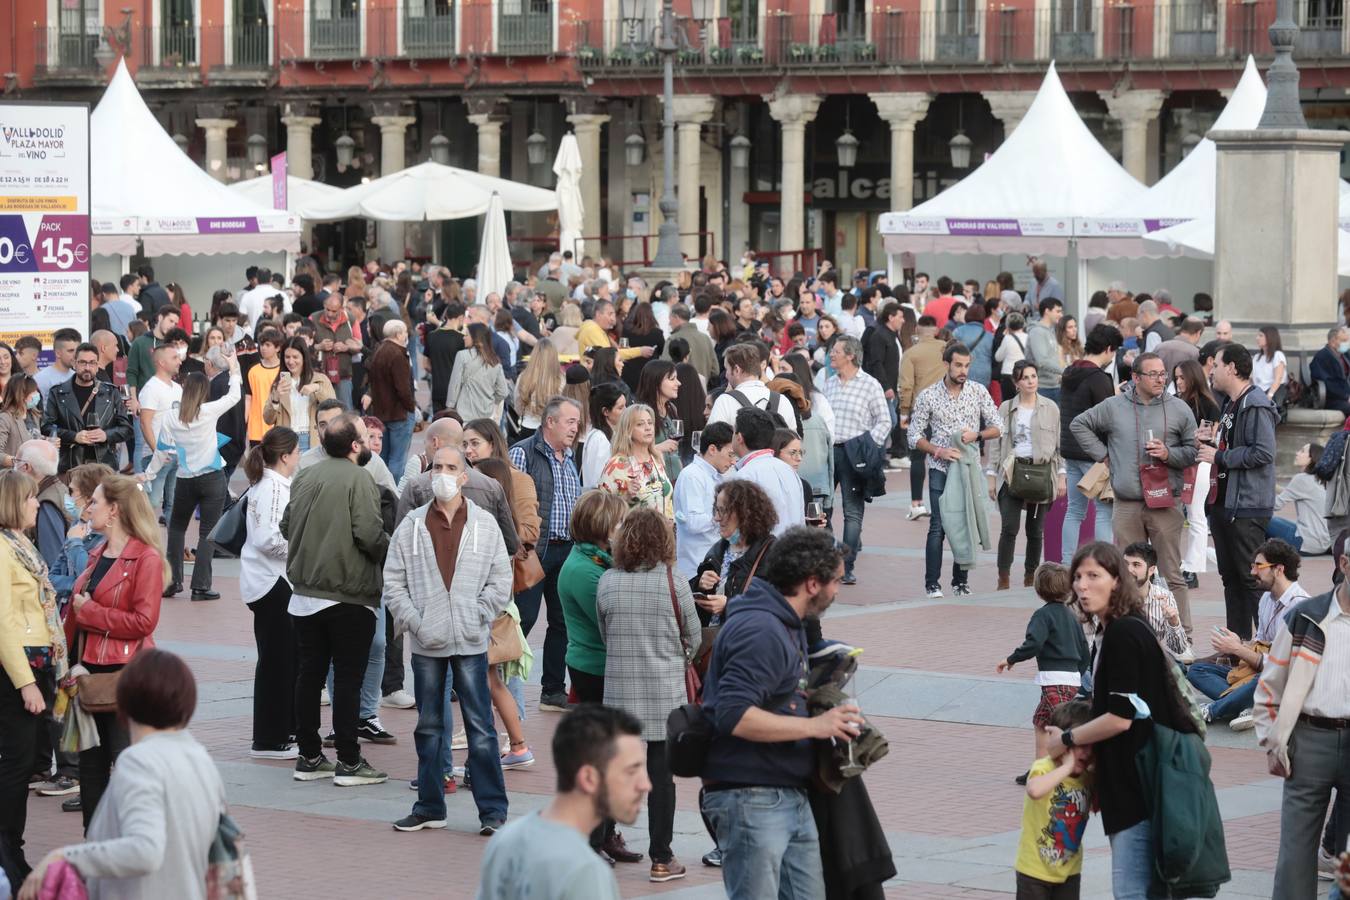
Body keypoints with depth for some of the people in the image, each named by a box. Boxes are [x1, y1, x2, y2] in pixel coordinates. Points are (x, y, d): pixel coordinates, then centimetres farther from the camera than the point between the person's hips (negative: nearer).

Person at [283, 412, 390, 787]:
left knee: (308, 675, 11)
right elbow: (370, 535, -20)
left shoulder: (304, 478, 6)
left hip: (304, 595, 6)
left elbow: (286, 526, 11)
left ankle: (309, 757, 16)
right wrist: (391, 554, -2)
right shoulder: (358, 480, -15)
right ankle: (349, 762, 0)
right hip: (349, 596, -6)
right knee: (348, 679, -1)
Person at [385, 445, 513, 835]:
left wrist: (477, 618, -6)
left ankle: (493, 809, 1)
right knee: (429, 726, 11)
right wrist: (414, 621, -6)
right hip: (426, 642, 2)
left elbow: (501, 580, 4)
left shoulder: (485, 524, 2)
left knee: (480, 725, -3)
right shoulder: (411, 526, 4)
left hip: (470, 642, -2)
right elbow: (393, 581, 5)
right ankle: (429, 807, 19)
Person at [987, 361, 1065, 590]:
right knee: (1009, 528, -11)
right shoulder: (1006, 408, 8)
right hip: (1011, 472, 0)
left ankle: (1031, 577, 18)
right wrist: (992, 476, 5)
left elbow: (1059, 444, 8)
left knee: (1035, 531, 6)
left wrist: (1061, 476, 2)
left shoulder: (1050, 408, 6)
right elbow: (997, 444, 10)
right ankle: (1004, 578, -8)